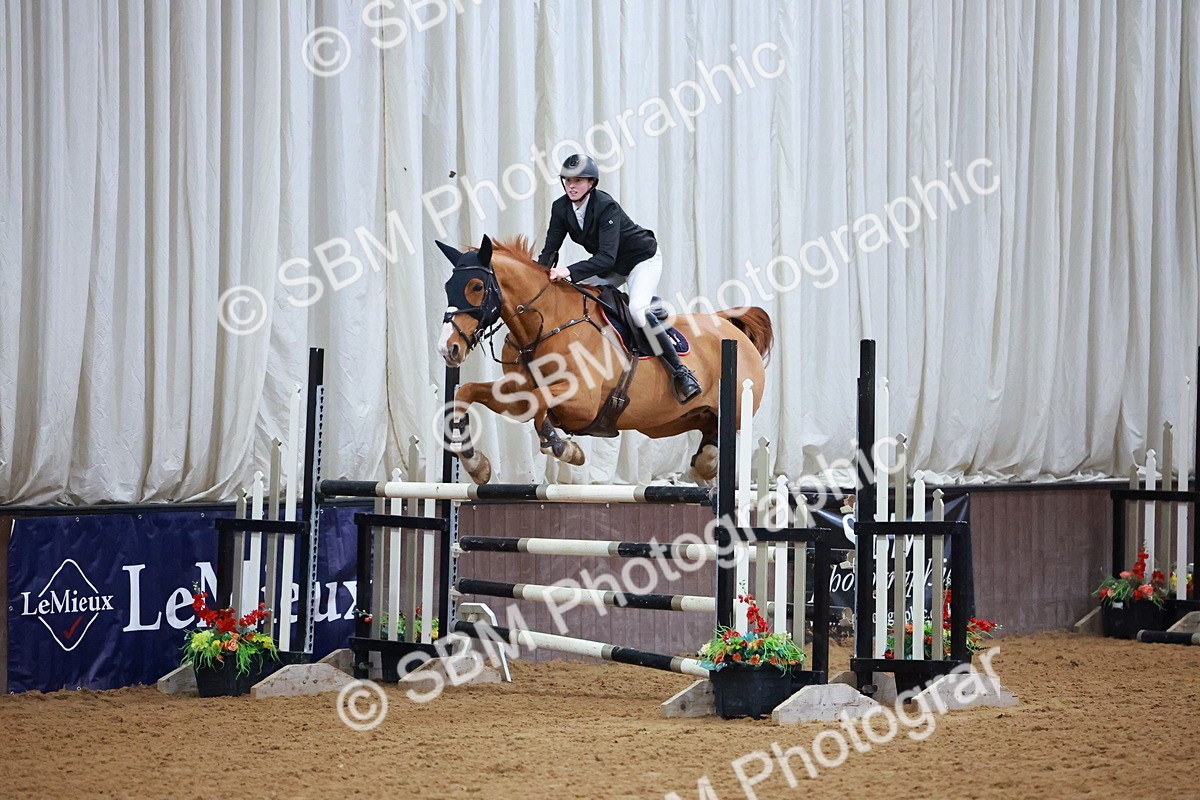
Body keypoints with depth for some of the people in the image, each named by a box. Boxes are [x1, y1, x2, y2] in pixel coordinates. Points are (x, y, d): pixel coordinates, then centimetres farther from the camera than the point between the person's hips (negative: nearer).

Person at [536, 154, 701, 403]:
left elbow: (607, 257, -40)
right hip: (610, 267, 8)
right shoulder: (561, 208, -12)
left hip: (643, 259, -8)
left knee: (637, 310, -30)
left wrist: (570, 272, -52)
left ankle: (681, 373, -26)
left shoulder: (606, 206, -32)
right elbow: (550, 249, -8)